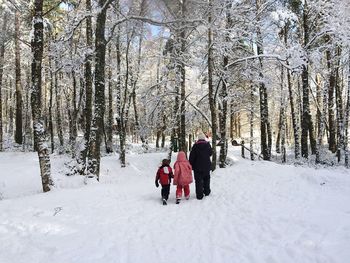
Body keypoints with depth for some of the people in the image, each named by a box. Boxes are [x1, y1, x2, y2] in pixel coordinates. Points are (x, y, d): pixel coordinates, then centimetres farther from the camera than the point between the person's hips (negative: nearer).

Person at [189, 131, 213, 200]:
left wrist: (191, 165, -1)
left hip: (198, 167, -3)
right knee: (206, 179, 21)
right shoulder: (208, 145, -1)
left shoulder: (195, 146, -10)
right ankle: (207, 192, 29)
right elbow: (210, 153, 15)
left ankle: (199, 195, -1)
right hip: (207, 166, 3)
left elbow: (192, 156, -9)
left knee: (198, 180, 0)